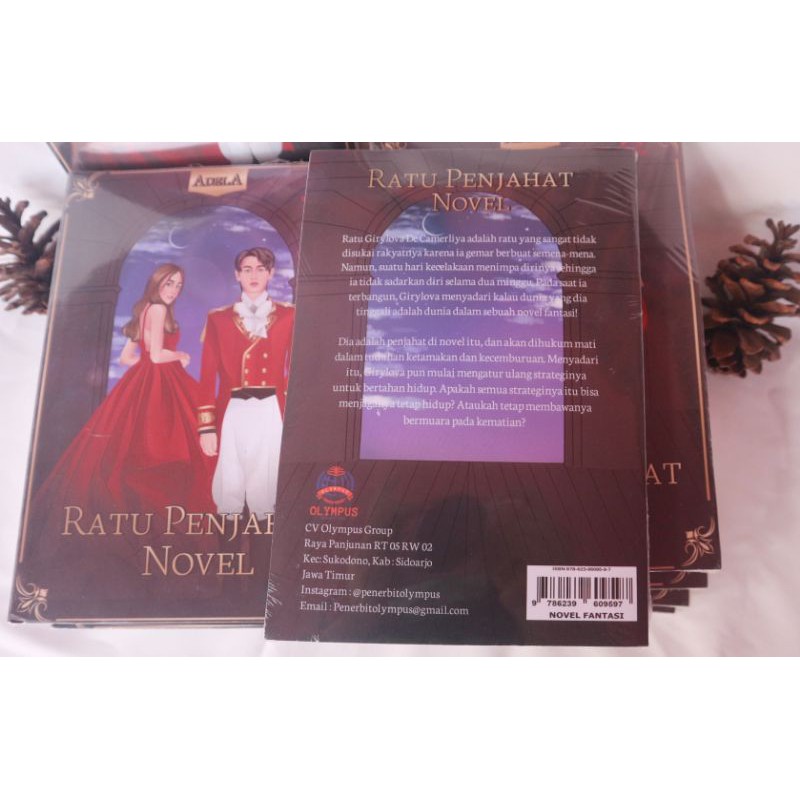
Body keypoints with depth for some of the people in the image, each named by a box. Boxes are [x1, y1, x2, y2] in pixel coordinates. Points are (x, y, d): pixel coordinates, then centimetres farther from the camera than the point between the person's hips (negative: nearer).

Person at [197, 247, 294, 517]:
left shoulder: (288, 316, 7)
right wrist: (206, 426, -1)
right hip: (232, 412, 1)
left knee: (266, 483, 5)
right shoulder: (218, 318, 8)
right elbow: (208, 376, 5)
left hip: (272, 412, 0)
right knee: (229, 485, 4)